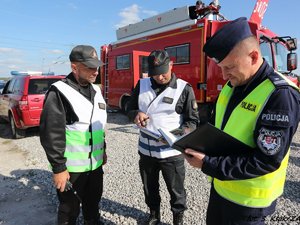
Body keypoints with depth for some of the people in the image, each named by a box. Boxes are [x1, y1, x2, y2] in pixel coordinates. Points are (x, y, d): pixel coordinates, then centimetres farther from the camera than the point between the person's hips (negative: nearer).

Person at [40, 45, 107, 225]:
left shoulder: (95, 90, 7)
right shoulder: (59, 92, -16)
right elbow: (51, 134, -18)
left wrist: (103, 150, 16)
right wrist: (58, 168, -17)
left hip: (95, 163, 7)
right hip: (71, 167, -6)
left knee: (93, 203, 24)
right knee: (70, 210, 13)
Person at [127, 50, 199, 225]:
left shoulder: (184, 88, -9)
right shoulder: (142, 85, 1)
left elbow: (193, 120, -8)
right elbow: (130, 108, 9)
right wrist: (136, 114, -14)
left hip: (171, 152, -3)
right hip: (146, 150, 4)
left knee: (176, 190, 14)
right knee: (150, 188, 22)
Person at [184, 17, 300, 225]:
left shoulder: (280, 95, -23)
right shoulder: (233, 85, 1)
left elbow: (266, 161, -25)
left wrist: (208, 164, -25)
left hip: (247, 201, -7)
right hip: (220, 185, 7)